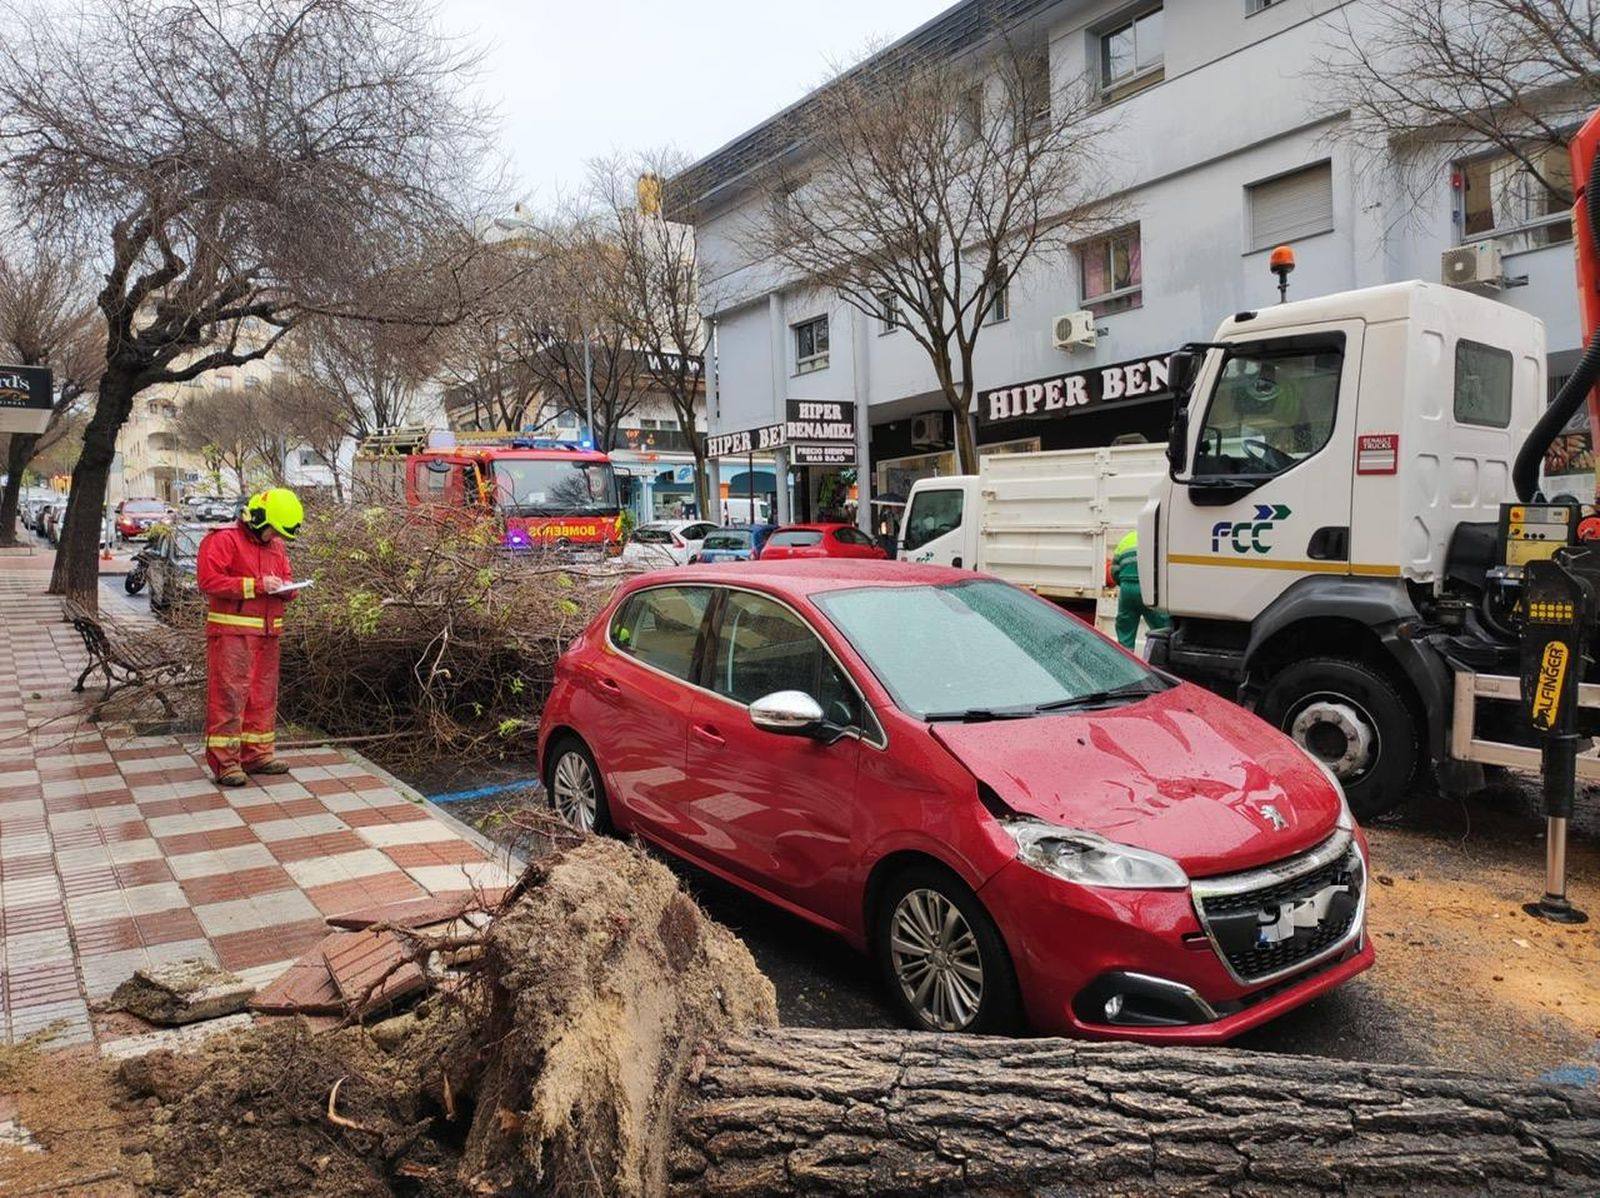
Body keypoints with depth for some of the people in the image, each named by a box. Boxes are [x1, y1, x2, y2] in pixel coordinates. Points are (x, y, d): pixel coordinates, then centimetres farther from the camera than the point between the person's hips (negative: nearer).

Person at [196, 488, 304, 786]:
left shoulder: (276, 546, 17)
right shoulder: (223, 540, -7)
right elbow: (208, 580, -17)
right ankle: (224, 761, -1)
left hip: (267, 633, 8)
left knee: (263, 695, 11)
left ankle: (257, 754, 21)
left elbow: (287, 578, 25)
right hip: (232, 633, -8)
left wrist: (285, 587, 0)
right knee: (229, 694, -6)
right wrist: (256, 585, -18)